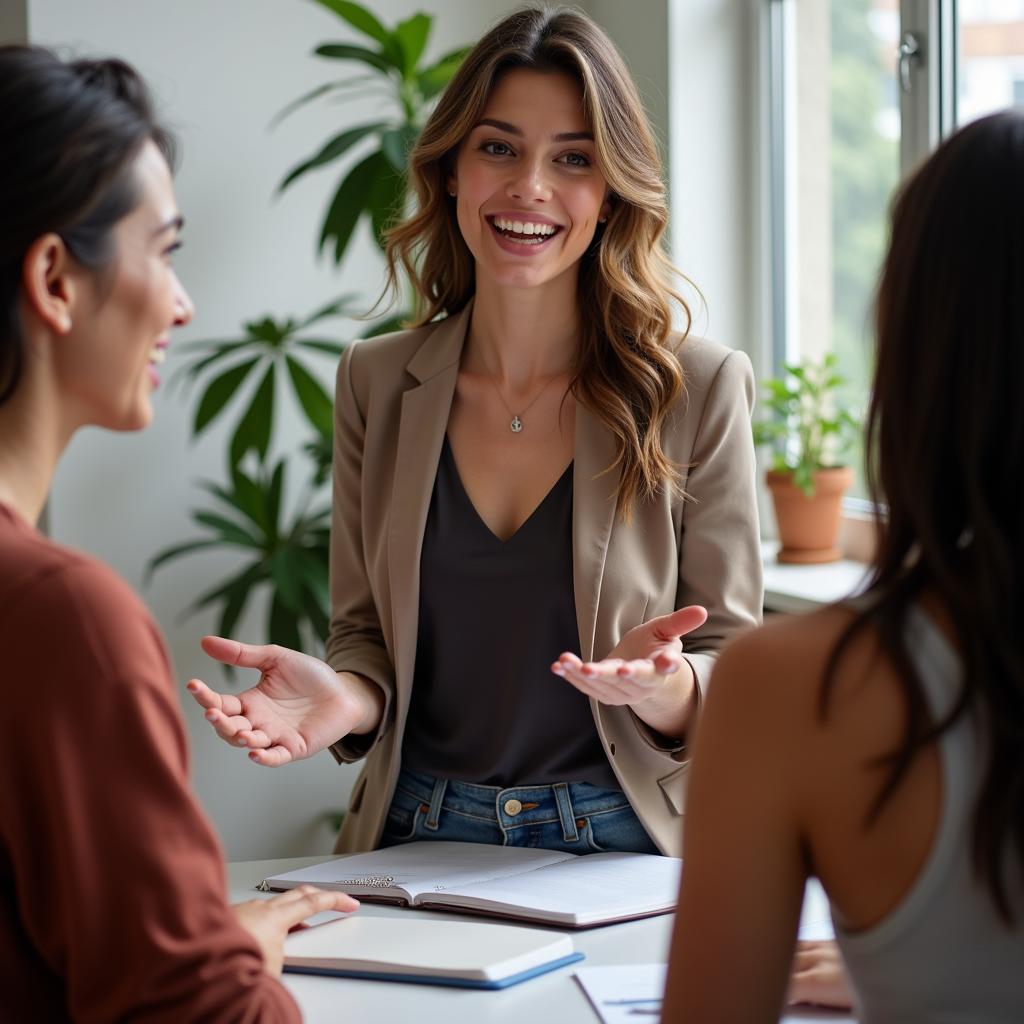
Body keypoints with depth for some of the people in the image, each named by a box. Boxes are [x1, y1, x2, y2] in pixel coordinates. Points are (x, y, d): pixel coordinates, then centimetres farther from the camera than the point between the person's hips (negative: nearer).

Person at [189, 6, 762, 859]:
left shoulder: (700, 388, -1)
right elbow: (369, 637, 13)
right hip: (419, 842, 2)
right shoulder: (377, 383, 8)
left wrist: (661, 686, -21)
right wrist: (343, 696, -11)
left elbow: (737, 679, 2)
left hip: (619, 847, -2)